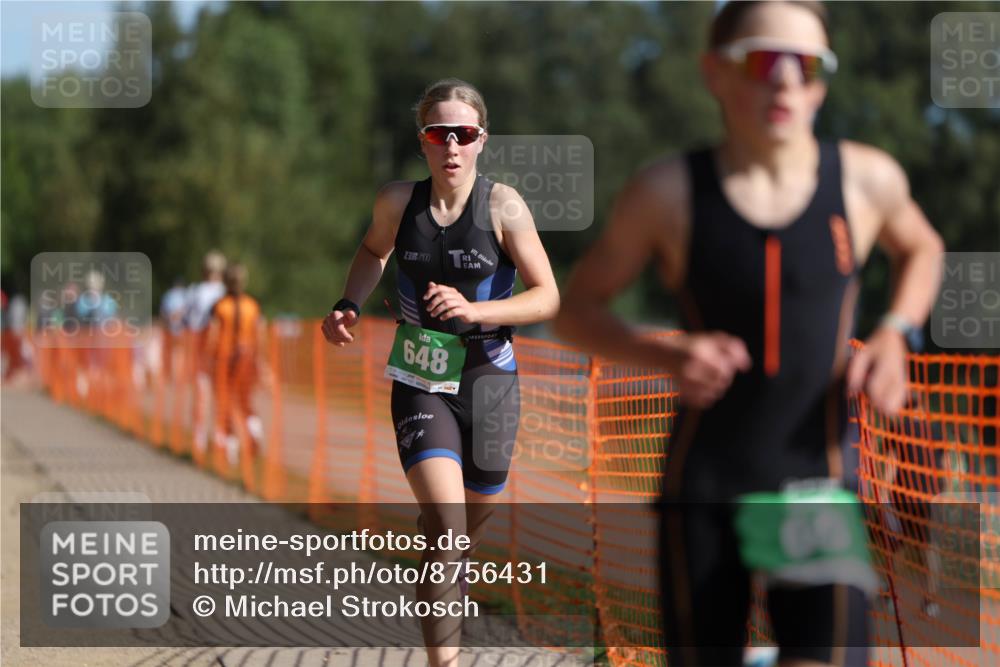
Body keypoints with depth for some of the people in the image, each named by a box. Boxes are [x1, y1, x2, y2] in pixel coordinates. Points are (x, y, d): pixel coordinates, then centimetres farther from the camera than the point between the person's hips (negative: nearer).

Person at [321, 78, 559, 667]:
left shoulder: (502, 205, -13)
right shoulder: (398, 202, -6)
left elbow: (548, 297, -12)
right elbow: (374, 252, 18)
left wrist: (474, 311, -25)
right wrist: (350, 306, 2)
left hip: (488, 381, 0)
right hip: (420, 383, 0)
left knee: (478, 511, 20)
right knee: (446, 526, -18)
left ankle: (445, 561, 57)